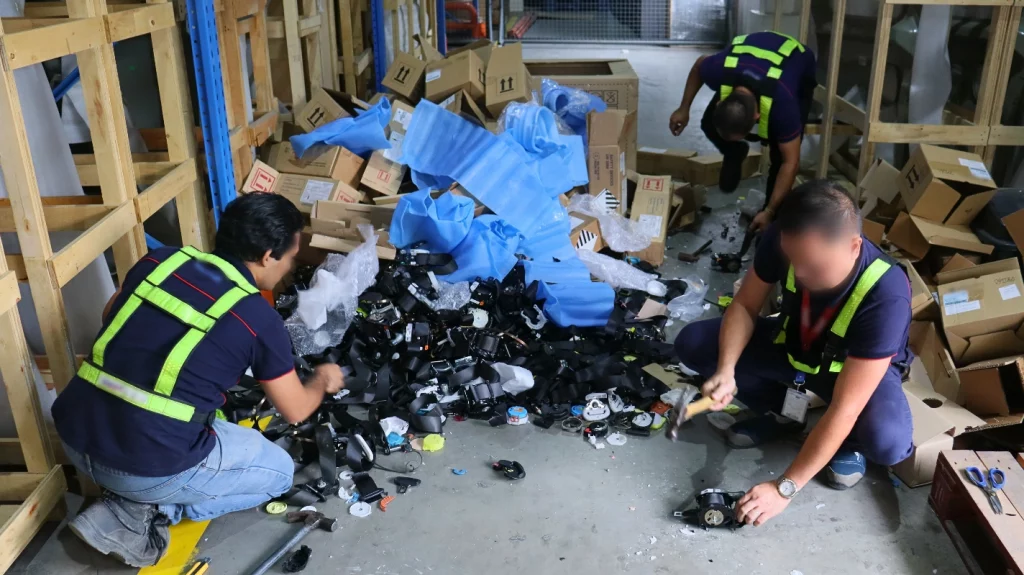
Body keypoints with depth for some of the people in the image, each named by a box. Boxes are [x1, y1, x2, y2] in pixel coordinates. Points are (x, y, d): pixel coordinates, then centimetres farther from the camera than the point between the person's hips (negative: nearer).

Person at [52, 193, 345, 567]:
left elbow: (109, 317, 24)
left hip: (74, 436, 6)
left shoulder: (161, 259, 5)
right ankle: (145, 512, 4)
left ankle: (138, 497, 11)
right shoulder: (260, 319, -8)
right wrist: (323, 380, 27)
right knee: (278, 471, 16)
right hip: (150, 466, -6)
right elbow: (296, 410, 6)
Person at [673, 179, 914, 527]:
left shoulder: (885, 296, -41)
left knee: (888, 442, -36)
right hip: (792, 346, 4)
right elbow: (744, 306, -13)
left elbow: (844, 410, -38)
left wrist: (785, 488, -35)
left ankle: (850, 441, 3)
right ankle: (781, 411, 7)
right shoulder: (784, 240, -30)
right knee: (692, 343, -14)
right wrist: (726, 371, -32)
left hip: (861, 365, -4)